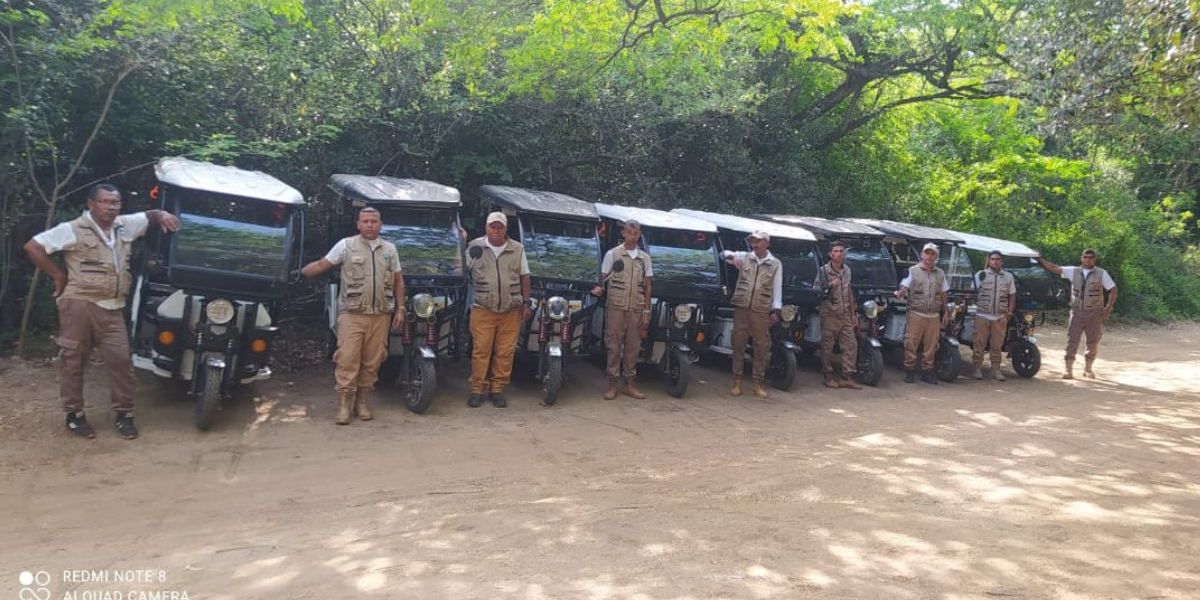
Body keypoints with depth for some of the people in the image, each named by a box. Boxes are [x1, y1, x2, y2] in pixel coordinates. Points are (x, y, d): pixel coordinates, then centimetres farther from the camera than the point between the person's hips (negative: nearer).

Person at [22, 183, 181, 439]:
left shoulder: (125, 226, 10)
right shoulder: (73, 230, -7)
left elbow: (149, 216, 25)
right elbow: (33, 246, -8)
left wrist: (162, 215, 1)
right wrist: (58, 275, -6)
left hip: (112, 308, 5)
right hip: (79, 304, -4)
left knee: (121, 359, 1)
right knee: (74, 360, 5)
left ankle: (124, 414, 11)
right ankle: (74, 414, 16)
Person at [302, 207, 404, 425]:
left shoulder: (390, 249, 13)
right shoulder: (346, 245, 3)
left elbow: (398, 280, 17)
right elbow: (321, 265, 4)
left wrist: (400, 309, 12)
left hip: (380, 316, 3)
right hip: (352, 315, -3)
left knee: (372, 362, 5)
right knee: (347, 360, -7)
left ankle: (363, 403, 15)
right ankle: (344, 406, 0)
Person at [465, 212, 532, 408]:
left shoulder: (517, 249, 9)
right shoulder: (475, 246, 5)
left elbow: (524, 277, 11)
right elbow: (464, 273, 12)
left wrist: (526, 303, 7)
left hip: (511, 311, 2)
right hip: (482, 309, -1)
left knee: (505, 352, 2)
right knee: (481, 350, -2)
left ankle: (497, 389, 13)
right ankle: (477, 389, 7)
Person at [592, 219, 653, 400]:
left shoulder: (645, 258, 12)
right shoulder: (612, 254, 4)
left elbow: (647, 286, 12)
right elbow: (603, 278, 4)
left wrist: (647, 311, 6)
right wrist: (599, 288, -19)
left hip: (636, 309, 3)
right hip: (616, 306, -3)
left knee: (633, 346, 5)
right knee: (614, 345, -2)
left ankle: (630, 384, 12)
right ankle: (612, 384, 4)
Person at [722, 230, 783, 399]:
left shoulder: (775, 264, 7)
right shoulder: (744, 257, 9)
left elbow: (777, 288, 6)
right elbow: (725, 253, 4)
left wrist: (776, 310, -2)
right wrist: (731, 256, -20)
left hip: (762, 311, -1)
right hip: (741, 307, 1)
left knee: (761, 347, 2)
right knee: (738, 345, 3)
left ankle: (758, 384, 10)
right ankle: (737, 382, 10)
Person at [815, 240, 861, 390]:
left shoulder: (847, 270, 13)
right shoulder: (823, 270, -3)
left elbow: (851, 293, 19)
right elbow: (816, 291, -7)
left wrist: (854, 314, 17)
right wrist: (829, 286, -25)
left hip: (846, 316, 5)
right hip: (829, 315, -5)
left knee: (851, 344, 0)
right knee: (827, 347, -1)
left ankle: (847, 377, 5)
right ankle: (829, 377, 9)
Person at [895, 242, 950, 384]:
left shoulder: (940, 273, 15)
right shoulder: (913, 270, 2)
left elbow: (943, 294, 19)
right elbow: (904, 288, -6)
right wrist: (900, 293, -29)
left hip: (933, 316, 4)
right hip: (916, 314, -4)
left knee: (931, 346, 6)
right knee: (911, 344, -4)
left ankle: (927, 371, 15)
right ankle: (909, 371, 6)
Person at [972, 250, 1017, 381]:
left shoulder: (1008, 277, 10)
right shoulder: (980, 275, 3)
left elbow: (1012, 296, 12)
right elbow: (973, 293, 4)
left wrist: (1010, 312, 3)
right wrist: (974, 305, -8)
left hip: (1000, 317, 2)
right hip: (982, 316, -2)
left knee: (996, 345, 6)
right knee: (979, 344, 0)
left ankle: (996, 369, 13)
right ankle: (978, 368, 9)